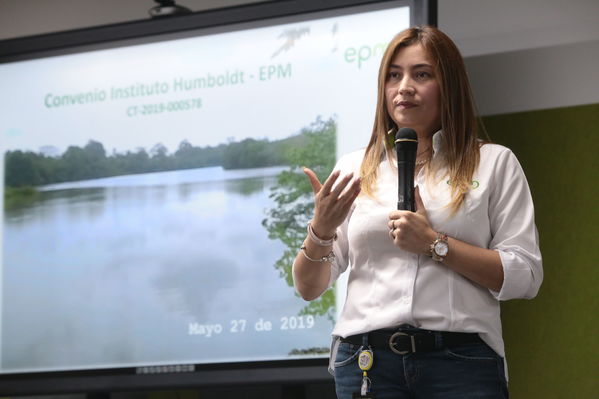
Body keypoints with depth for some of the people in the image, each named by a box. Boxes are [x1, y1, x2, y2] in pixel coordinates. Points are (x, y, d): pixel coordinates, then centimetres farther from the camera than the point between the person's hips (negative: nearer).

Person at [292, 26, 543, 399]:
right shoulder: (354, 169, 11)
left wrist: (435, 244, -11)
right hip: (367, 361, 2)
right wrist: (321, 231, -10)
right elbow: (309, 287, 10)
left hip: (462, 360, -2)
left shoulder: (495, 164, 5)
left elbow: (525, 277, -3)